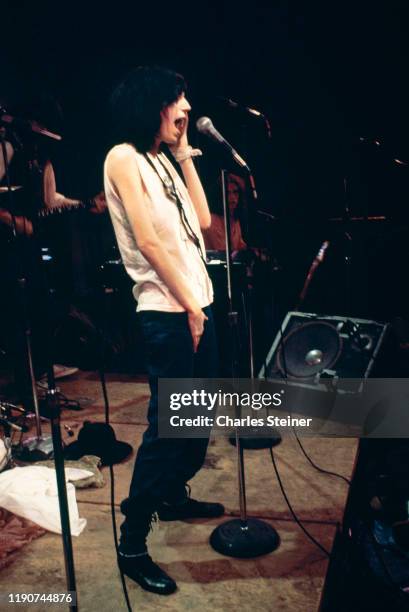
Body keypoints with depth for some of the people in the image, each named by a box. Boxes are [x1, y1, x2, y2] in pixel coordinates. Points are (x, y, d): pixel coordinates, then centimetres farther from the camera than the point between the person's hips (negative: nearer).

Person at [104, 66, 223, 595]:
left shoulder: (163, 161, 16)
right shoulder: (123, 158, -9)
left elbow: (202, 221, 11)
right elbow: (148, 242, -16)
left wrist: (185, 156, 11)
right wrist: (188, 306, -14)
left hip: (197, 305, 9)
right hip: (166, 313, -9)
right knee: (165, 426, -5)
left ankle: (174, 496, 38)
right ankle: (132, 545, 9)